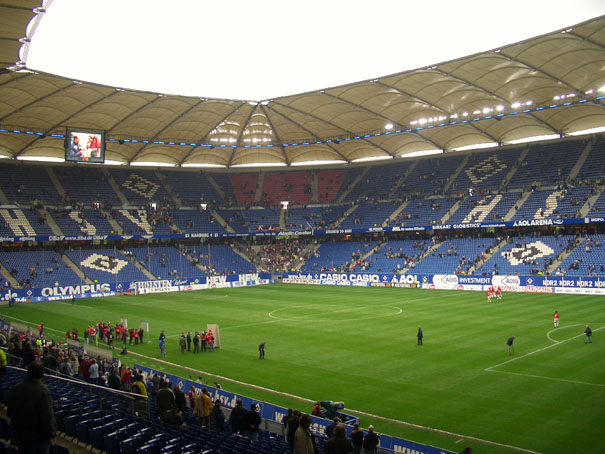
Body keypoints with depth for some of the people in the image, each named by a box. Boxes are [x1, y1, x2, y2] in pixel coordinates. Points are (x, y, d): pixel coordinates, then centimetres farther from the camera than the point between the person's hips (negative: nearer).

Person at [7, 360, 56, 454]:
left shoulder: (15, 389, -8)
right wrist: (52, 432, -9)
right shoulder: (43, 391, -25)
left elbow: (10, 412, 5)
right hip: (40, 436, -5)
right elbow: (48, 416, -24)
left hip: (19, 435, 5)